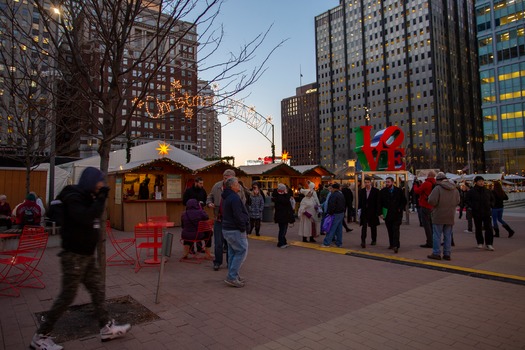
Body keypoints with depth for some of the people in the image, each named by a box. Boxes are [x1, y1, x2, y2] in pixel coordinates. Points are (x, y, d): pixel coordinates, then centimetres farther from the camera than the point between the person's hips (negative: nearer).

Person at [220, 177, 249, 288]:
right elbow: (238, 216, -23)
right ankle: (231, 277, -3)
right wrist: (243, 229, -14)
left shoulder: (227, 197, 15)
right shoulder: (234, 197, -18)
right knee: (242, 251, -4)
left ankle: (233, 276, 20)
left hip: (227, 229, 10)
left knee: (233, 253, 14)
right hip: (235, 230, -10)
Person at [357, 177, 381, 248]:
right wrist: (359, 209, -2)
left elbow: (378, 202, -5)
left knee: (373, 226, 12)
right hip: (364, 212, 1)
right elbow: (359, 201, 8)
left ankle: (374, 240, 29)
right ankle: (363, 241, -10)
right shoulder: (361, 191, 5)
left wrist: (378, 212, -9)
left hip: (373, 212, -1)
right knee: (364, 226, -7)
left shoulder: (376, 191, -5)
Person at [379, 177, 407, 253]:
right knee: (390, 230, 10)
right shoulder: (382, 191, 2)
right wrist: (381, 213, -4)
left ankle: (396, 245, -12)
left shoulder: (399, 190, 0)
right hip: (387, 214, 2)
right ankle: (391, 244, 20)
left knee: (396, 230, -8)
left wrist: (400, 209, -5)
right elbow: (380, 203, 3)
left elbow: (404, 201, 8)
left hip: (397, 214, -2)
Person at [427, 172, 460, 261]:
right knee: (448, 236, 10)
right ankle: (447, 254, 14)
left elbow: (432, 201, -20)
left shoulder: (438, 188, -13)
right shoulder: (454, 189, 7)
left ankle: (436, 253, 5)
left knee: (437, 235, 2)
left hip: (439, 216, -5)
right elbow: (457, 202, 11)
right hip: (450, 217, 6)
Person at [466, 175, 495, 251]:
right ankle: (480, 243, 20)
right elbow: (468, 200, 2)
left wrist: (491, 205, 4)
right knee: (478, 229, 8)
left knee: (489, 228, -6)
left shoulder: (488, 191, 8)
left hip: (487, 212, 2)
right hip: (476, 213, -2)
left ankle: (489, 244, -1)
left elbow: (492, 199, 21)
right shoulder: (471, 191, -1)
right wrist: (473, 206, -10)